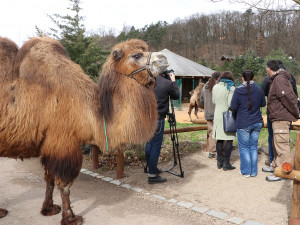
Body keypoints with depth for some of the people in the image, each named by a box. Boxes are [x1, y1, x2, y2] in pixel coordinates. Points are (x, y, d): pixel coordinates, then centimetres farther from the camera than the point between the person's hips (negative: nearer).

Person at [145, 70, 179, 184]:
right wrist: (173, 81, 15)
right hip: (157, 118, -6)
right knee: (156, 145, -1)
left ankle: (152, 167, 33)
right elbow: (176, 96, 5)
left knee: (149, 142, 17)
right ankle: (152, 175, 4)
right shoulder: (167, 83, -11)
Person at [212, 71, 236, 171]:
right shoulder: (231, 88, -9)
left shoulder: (215, 87, 6)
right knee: (229, 139, 2)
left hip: (217, 115, 5)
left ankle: (219, 162, 18)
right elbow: (230, 104, -15)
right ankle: (226, 163, 4)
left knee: (219, 139, 11)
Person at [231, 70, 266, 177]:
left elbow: (233, 107, -8)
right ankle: (254, 171, 19)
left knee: (243, 147, 8)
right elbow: (263, 104, 10)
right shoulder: (258, 89, -2)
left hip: (243, 124, -4)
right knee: (253, 146, 13)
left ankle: (246, 171, 13)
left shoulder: (238, 91, -12)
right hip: (257, 122, 4)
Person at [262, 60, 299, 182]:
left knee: (281, 145, -6)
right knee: (276, 144, 20)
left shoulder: (279, 79, -14)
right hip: (279, 118, 11)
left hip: (281, 118, -11)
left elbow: (287, 97, -21)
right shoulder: (276, 79, 17)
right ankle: (275, 165, 33)